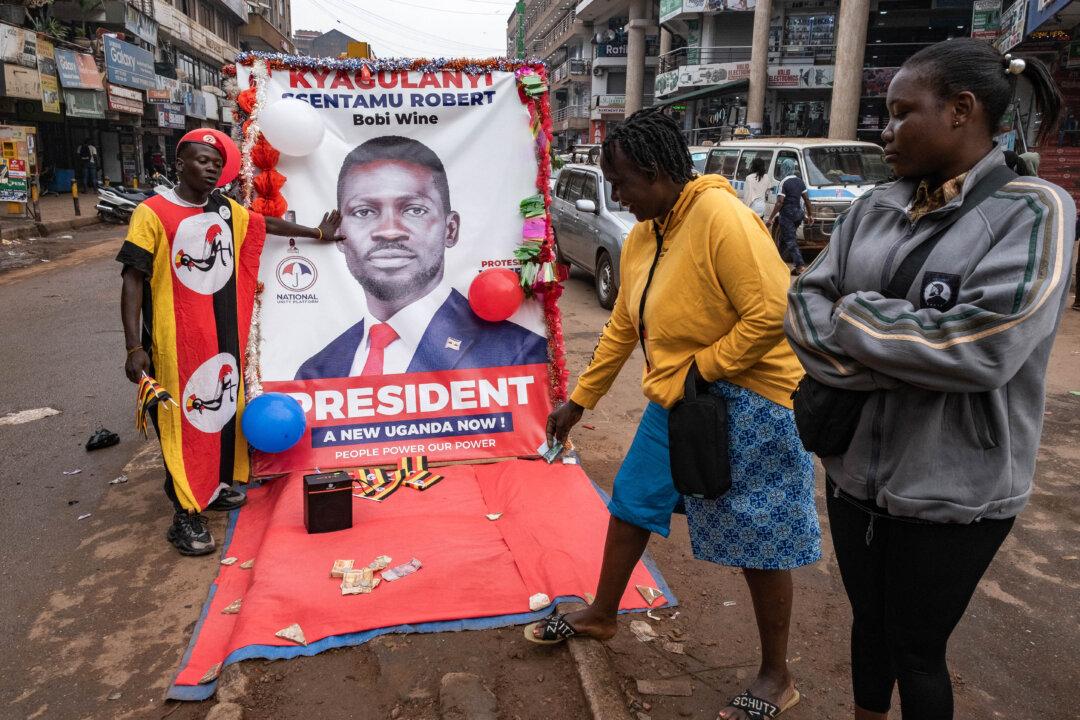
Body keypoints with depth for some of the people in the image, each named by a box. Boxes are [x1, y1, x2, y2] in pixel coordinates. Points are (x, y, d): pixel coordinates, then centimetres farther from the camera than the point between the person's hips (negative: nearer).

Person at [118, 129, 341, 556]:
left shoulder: (227, 211, 8)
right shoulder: (153, 213, -10)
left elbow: (268, 224, 26)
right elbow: (133, 280, -12)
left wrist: (317, 233, 36)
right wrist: (134, 347, -17)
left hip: (225, 334, 7)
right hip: (176, 339, -6)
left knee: (224, 406, 15)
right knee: (182, 419, -1)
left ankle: (215, 487, 33)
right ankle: (185, 515, 7)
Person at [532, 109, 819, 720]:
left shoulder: (722, 217, -22)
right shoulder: (642, 238, 6)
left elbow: (773, 311, -27)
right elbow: (622, 330, 14)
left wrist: (702, 367, -17)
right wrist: (579, 400, 18)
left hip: (746, 404, -8)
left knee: (760, 545, 6)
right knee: (630, 505, 18)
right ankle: (602, 616, 42)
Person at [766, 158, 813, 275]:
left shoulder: (784, 182, -12)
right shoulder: (800, 181, 10)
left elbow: (780, 202, -17)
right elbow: (807, 199, 11)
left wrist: (771, 218, -15)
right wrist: (810, 215, 18)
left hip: (787, 214, -7)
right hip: (798, 213, 8)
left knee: (790, 240, -8)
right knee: (784, 238, 21)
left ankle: (800, 265, -17)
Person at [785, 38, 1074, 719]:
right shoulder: (875, 207, 3)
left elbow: (982, 347, -25)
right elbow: (804, 305, -2)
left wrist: (852, 316, -15)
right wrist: (895, 365, -17)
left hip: (953, 490, -5)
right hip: (855, 467, 5)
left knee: (917, 648, 14)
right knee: (870, 621, 24)